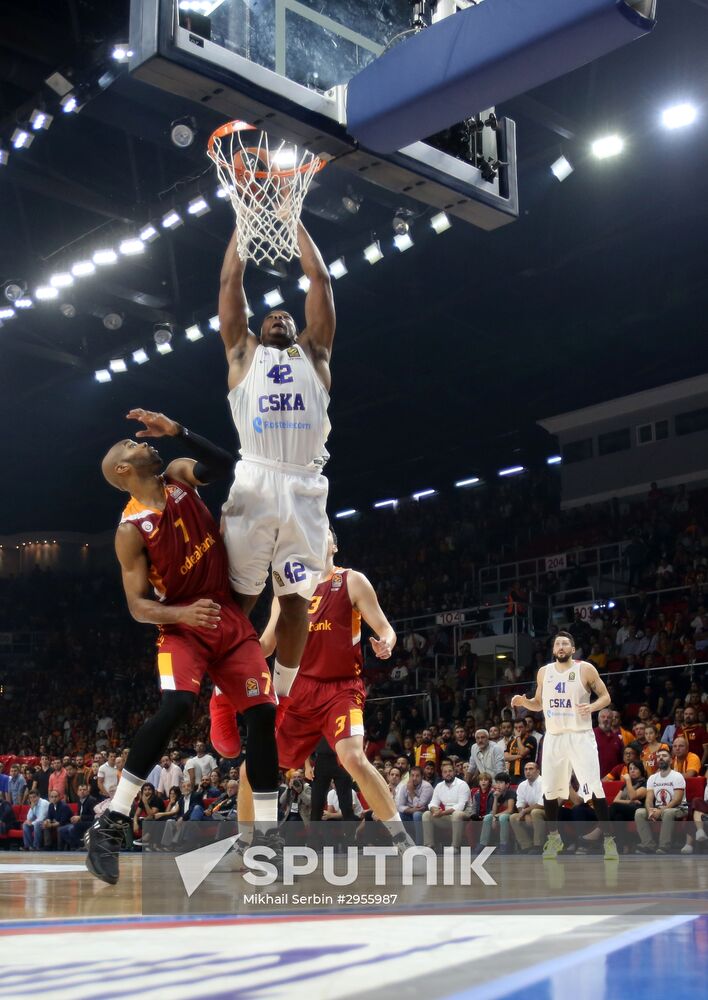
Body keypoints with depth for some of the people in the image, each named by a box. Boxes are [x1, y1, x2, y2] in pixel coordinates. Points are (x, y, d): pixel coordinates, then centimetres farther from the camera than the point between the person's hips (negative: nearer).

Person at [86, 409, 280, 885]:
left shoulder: (178, 476, 4)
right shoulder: (131, 529, -10)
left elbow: (225, 465, -10)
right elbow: (138, 605, -10)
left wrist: (177, 430, -15)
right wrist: (182, 614, -28)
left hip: (231, 616, 5)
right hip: (182, 624, -5)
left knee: (264, 714, -4)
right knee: (176, 706, -29)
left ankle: (266, 832, 3)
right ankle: (110, 822, -21)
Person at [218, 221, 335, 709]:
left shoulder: (314, 352, 24)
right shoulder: (244, 352, 22)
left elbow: (319, 279, 22)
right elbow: (231, 281, 20)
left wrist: (294, 220, 26)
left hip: (305, 489, 2)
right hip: (255, 483, -1)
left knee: (297, 601, 5)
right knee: (238, 598, -1)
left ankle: (282, 694, 17)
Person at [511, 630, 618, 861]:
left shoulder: (585, 669, -4)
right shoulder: (544, 672, 8)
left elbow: (605, 696, 0)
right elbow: (539, 704, 17)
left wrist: (592, 707, -20)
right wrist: (524, 702, -3)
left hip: (580, 736, -4)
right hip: (553, 737, 4)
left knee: (594, 789, -11)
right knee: (549, 790, 6)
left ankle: (608, 839, -3)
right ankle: (553, 837, 23)